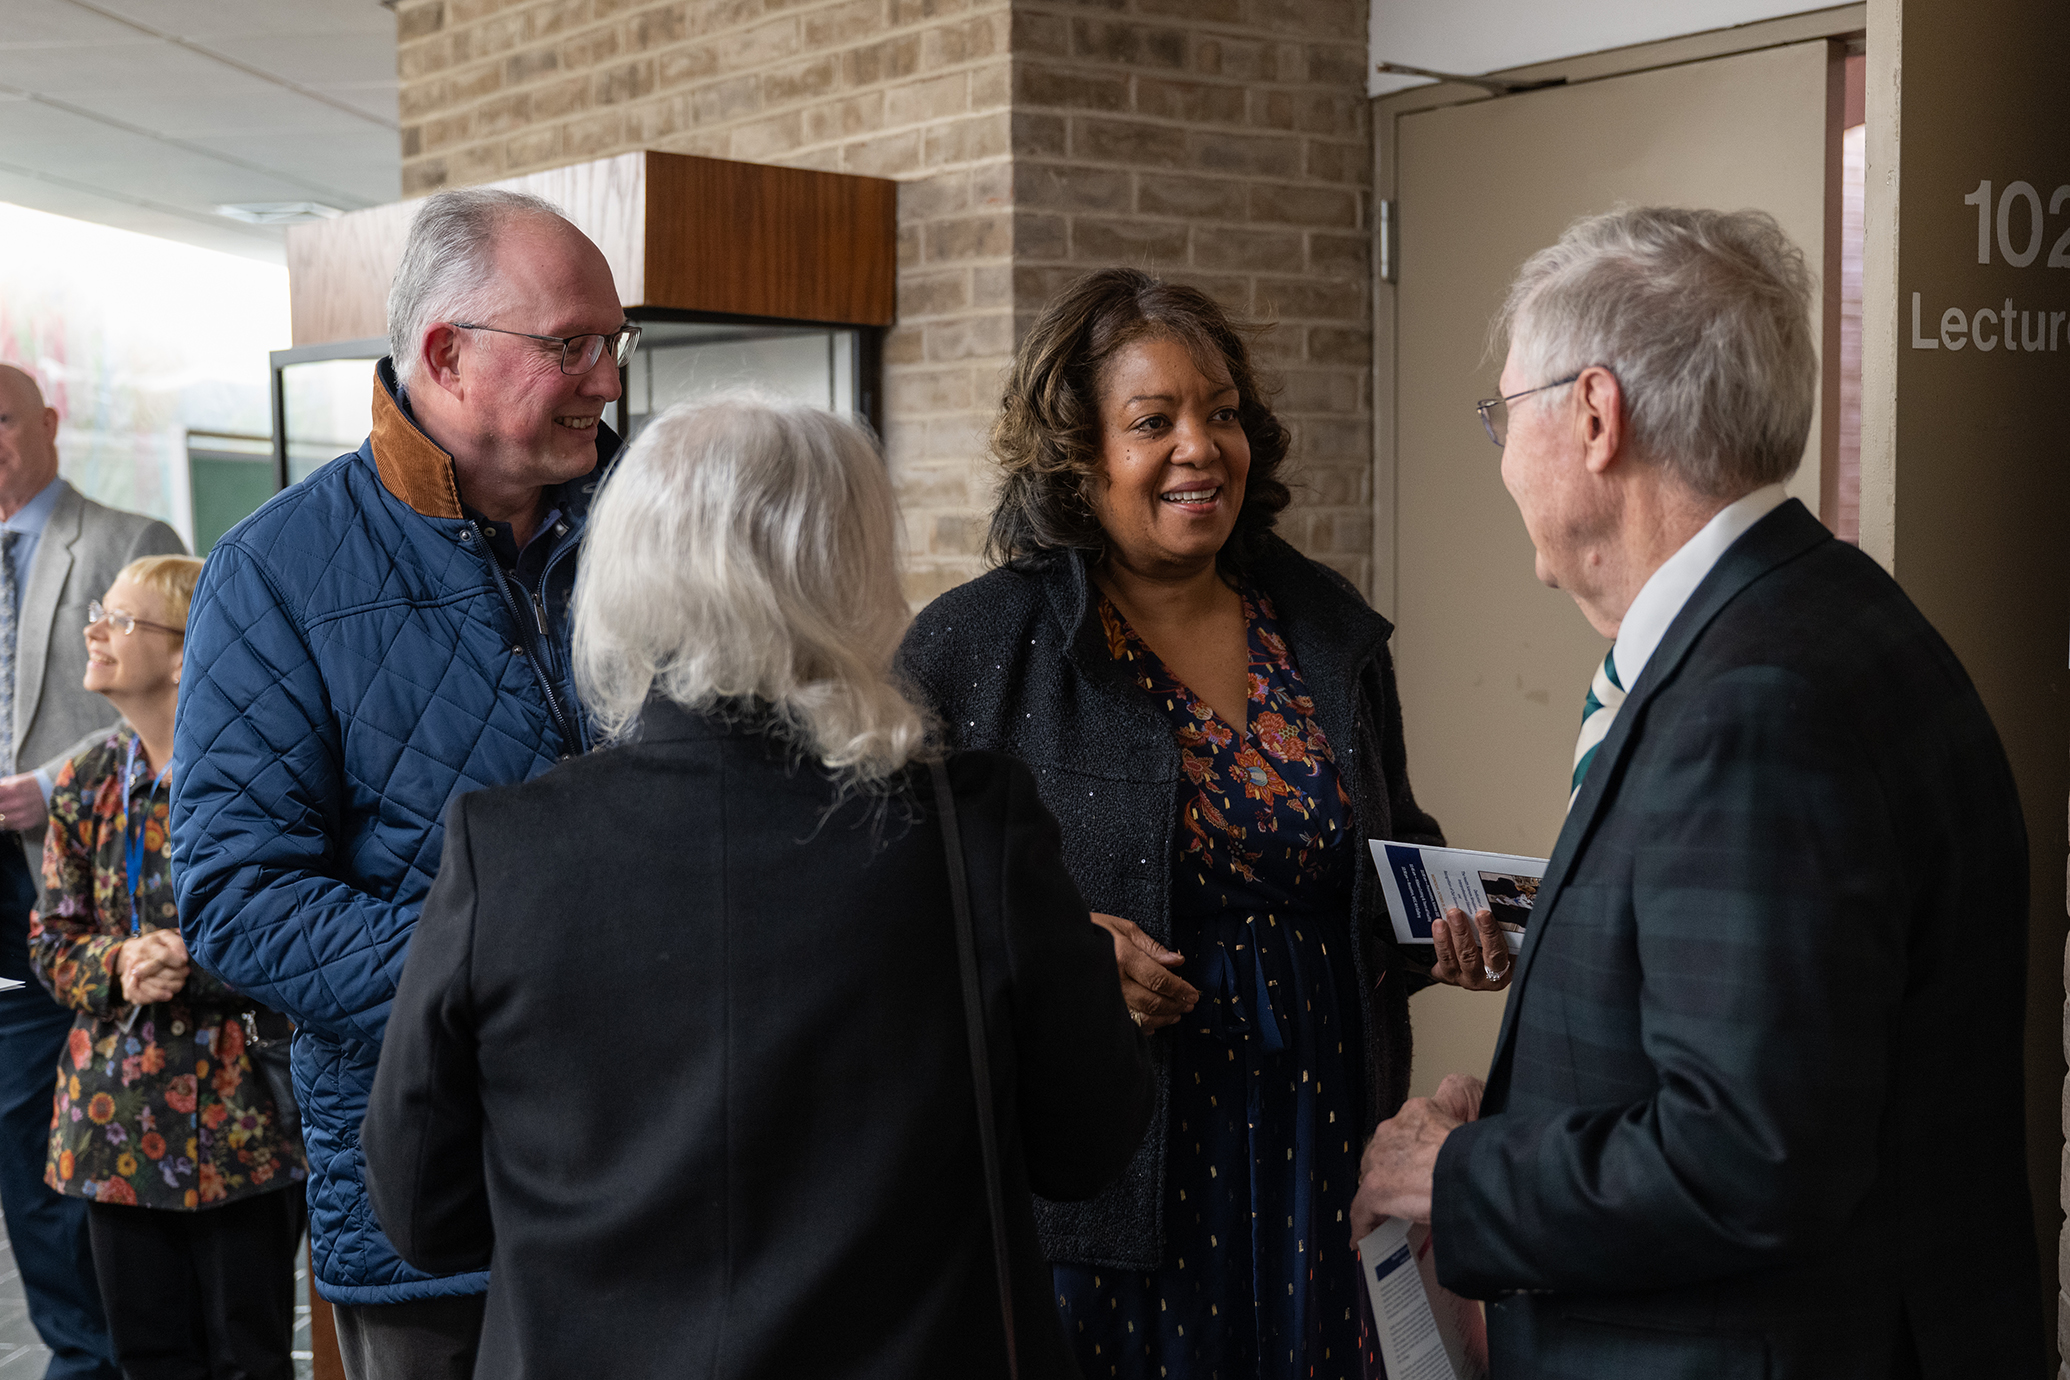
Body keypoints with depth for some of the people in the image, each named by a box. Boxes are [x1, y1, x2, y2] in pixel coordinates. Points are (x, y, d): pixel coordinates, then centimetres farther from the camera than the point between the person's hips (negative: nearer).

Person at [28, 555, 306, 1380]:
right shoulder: (86, 783, 8)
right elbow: (52, 940, 10)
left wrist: (198, 963, -20)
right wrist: (117, 965, -10)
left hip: (237, 1116, -5)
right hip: (119, 1116, 5)